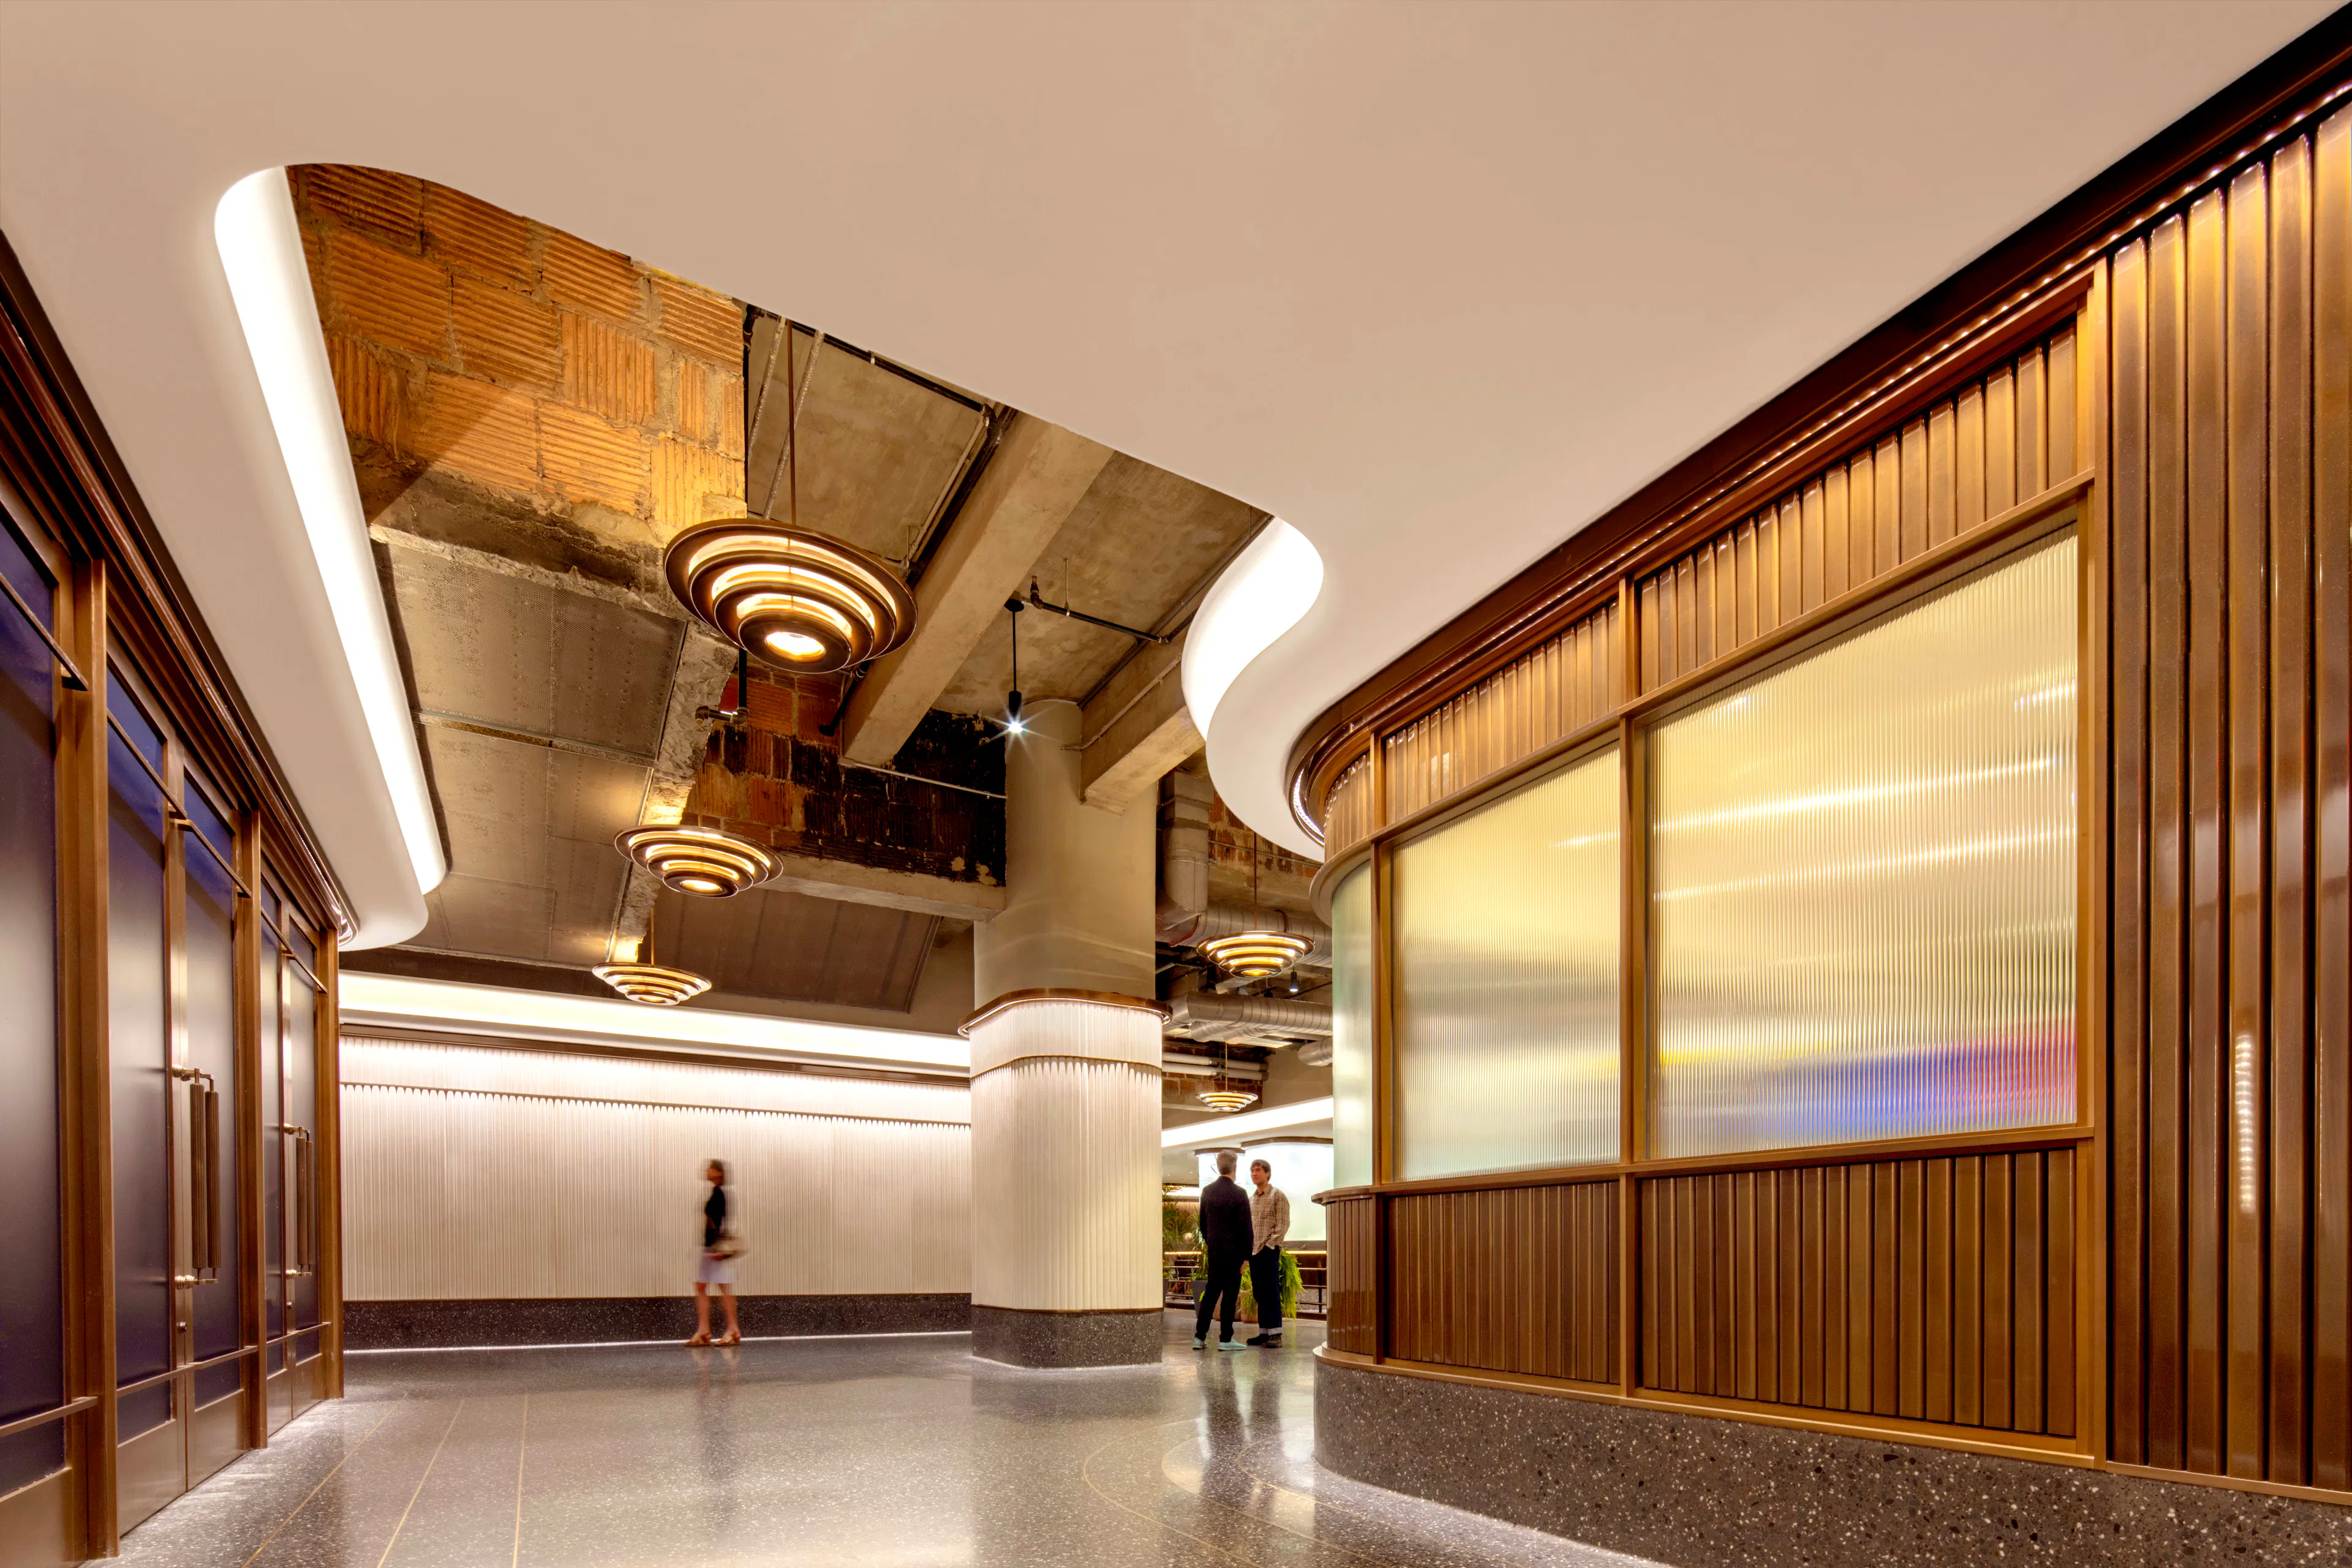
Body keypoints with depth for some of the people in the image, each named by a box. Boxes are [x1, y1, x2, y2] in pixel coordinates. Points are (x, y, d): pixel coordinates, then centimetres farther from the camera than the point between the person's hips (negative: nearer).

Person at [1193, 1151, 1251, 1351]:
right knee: (1230, 1295, 2)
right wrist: (1246, 1256, -7)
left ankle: (1200, 1337, 10)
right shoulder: (1239, 1193, -13)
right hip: (1233, 1252, -5)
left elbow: (1203, 1223, 12)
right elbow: (1245, 1227, -13)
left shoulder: (1207, 1191, 4)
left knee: (1210, 1292, 11)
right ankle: (1225, 1339, 5)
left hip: (1213, 1251, 5)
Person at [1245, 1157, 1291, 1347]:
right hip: (1253, 1251, 7)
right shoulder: (1250, 1199, 16)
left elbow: (1283, 1224, -9)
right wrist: (1247, 1246, 8)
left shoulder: (1278, 1196, -4)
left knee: (1272, 1292, -7)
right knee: (1259, 1293, 8)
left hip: (1269, 1251, -7)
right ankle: (1264, 1331, 12)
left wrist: (1270, 1244, -15)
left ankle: (1276, 1333, -6)